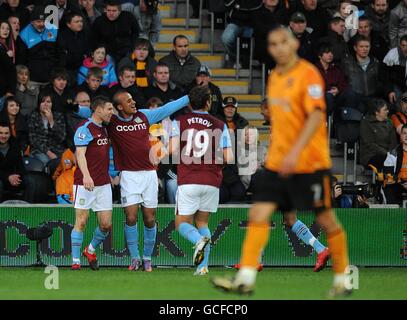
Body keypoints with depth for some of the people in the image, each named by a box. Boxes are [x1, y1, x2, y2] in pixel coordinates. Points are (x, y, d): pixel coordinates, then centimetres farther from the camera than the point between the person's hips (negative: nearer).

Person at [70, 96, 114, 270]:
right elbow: (80, 153, -20)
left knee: (106, 224, 2)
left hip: (103, 183, 7)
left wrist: (109, 176, 24)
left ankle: (91, 250, 26)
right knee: (81, 221, -5)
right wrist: (86, 176, -33)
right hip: (85, 183, -7)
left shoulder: (103, 129, 17)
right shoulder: (85, 128, -9)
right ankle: (75, 261, 1)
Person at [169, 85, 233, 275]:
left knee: (182, 223, 7)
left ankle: (199, 239, -27)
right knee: (202, 222, 15)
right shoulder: (220, 126, 4)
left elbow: (173, 149, -9)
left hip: (188, 181, -2)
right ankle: (202, 266, 2)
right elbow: (229, 158, -2)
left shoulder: (179, 122, 2)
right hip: (212, 181, 2)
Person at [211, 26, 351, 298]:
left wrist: (295, 151, -31)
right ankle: (246, 279, -11)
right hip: (277, 162, 6)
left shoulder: (308, 74, -12)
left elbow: (316, 116, -22)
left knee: (326, 219, 4)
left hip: (309, 162, -6)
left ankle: (342, 280, 19)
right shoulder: (275, 77, 11)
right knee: (259, 214, -7)